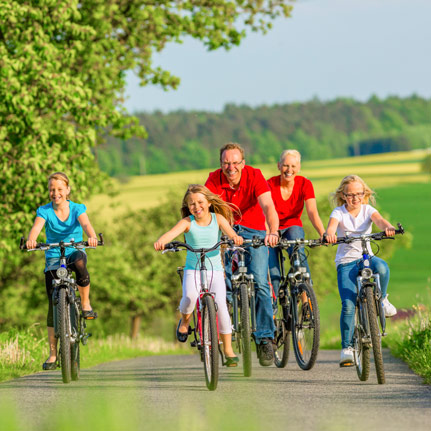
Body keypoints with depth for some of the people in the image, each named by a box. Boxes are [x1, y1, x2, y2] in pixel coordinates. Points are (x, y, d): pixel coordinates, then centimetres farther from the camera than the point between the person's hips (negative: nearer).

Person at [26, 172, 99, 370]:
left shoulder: (77, 208, -4)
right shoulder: (44, 211, -4)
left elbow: (85, 223, -23)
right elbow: (37, 226, -23)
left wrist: (91, 236, -47)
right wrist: (31, 240, -47)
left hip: (75, 251, -1)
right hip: (53, 256, 1)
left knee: (80, 265, -39)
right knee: (53, 304, -7)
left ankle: (86, 304, -16)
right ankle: (52, 353, -2)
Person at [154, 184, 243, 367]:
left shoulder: (217, 218, -1)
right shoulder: (187, 222, -5)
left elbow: (228, 231, -18)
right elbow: (172, 232, -23)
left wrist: (235, 237, -43)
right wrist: (161, 241, -46)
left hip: (215, 270, 1)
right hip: (193, 270, -1)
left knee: (220, 303, -18)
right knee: (190, 296, -30)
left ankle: (228, 349, -6)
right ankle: (185, 320, 7)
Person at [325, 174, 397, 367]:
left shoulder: (368, 210, 3)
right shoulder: (339, 212, -2)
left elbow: (378, 219, -19)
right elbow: (332, 225, -24)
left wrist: (388, 227, -44)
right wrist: (330, 234, -50)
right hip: (346, 262, -1)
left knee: (382, 267, -36)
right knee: (348, 305, -15)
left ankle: (382, 299, -6)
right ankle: (346, 347, -4)